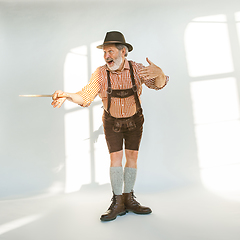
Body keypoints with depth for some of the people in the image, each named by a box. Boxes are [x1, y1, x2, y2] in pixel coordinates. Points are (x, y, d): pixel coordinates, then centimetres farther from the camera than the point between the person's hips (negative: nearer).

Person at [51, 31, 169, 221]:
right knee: (115, 158, -7)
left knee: (132, 157, 0)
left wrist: (159, 73, -48)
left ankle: (129, 199, 12)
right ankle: (117, 203, 3)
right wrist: (67, 95, -42)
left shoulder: (136, 69, -17)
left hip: (134, 120, 1)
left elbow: (158, 84, -25)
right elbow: (85, 97, -22)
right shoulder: (100, 74, -18)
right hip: (112, 121, -1)